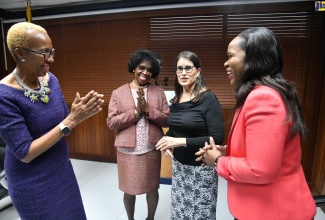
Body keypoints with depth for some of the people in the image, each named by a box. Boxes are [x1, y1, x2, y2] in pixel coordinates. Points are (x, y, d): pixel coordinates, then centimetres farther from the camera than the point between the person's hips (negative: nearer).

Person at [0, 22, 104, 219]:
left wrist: (81, 113, -20)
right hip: (32, 182, -5)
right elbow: (25, 154, -23)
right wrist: (72, 120, -30)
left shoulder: (50, 79, -6)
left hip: (62, 169, 6)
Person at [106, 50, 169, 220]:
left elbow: (167, 120, -3)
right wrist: (135, 112, -17)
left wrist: (148, 110, -17)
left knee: (152, 188, 18)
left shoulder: (158, 92, 1)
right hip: (127, 150, -1)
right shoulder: (118, 93, -2)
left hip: (152, 150, 1)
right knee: (129, 189, 17)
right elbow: (111, 122, -8)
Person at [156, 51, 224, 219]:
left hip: (201, 168, -5)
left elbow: (217, 139, -19)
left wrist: (180, 141, -22)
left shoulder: (208, 99, -15)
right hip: (178, 164, 6)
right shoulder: (176, 99, 4)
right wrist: (167, 141, -6)